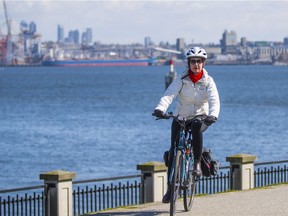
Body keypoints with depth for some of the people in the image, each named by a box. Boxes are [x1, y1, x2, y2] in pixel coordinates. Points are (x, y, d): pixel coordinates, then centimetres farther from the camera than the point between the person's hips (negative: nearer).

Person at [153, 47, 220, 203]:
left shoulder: (208, 81, -8)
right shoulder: (181, 80, -8)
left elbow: (214, 101, -21)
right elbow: (168, 95, -22)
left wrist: (213, 115, -43)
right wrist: (160, 109, -42)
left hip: (200, 118, -1)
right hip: (180, 118, 1)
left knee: (196, 125, -38)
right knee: (174, 149, -10)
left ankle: (197, 162, -24)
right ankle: (170, 187, 2)